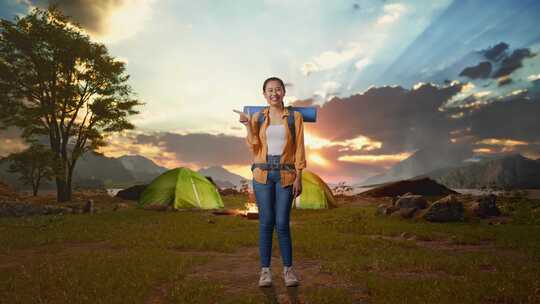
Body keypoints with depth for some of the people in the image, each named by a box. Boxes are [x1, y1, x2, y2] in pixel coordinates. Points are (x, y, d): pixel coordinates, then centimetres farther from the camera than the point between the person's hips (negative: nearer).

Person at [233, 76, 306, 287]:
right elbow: (253, 147, 0)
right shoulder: (257, 117, 8)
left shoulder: (295, 116, 4)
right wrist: (247, 125, -10)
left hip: (286, 174, -1)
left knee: (282, 223, -2)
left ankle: (288, 269, 16)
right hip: (262, 173, 1)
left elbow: (299, 148, 1)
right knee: (266, 222, 3)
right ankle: (265, 270, 14)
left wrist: (299, 177, -4)